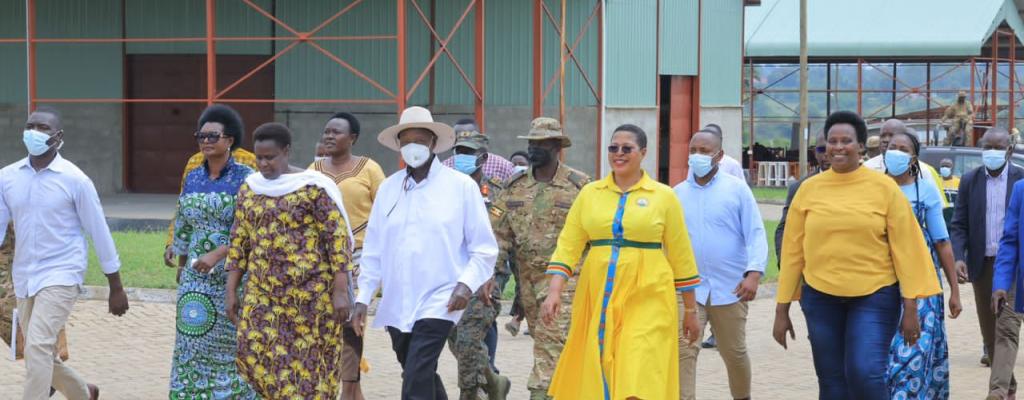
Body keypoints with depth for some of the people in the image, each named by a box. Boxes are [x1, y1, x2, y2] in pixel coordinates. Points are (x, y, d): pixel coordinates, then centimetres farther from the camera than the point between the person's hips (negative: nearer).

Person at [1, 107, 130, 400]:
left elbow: (100, 233, -3)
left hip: (61, 275, -5)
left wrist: (116, 288, 0)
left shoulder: (74, 179, -8)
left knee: (37, 347, -22)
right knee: (43, 355, 15)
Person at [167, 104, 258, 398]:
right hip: (196, 277, 5)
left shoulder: (244, 178, -6)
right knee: (194, 342, 4)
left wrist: (216, 255, -22)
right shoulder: (192, 179, 10)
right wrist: (181, 266, 17)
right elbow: (183, 227, 17)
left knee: (232, 343, 0)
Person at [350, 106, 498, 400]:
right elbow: (373, 250, 13)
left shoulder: (461, 186, -2)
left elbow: (484, 248, 0)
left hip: (438, 301, -5)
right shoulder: (388, 188, 9)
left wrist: (467, 284, -15)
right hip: (395, 304, 5)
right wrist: (363, 298, 9)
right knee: (422, 376, 16)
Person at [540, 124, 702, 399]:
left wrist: (690, 310, 8)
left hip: (647, 300, -3)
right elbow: (568, 245, 4)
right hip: (598, 300, 3)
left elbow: (681, 255, 6)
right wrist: (555, 291, -9)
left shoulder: (663, 196, 2)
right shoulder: (589, 193, 8)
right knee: (598, 377, 9)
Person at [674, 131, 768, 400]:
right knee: (684, 350, -12)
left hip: (729, 287, -1)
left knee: (734, 352, 12)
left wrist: (754, 274, -19)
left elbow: (756, 233, -6)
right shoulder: (677, 194, 6)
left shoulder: (737, 189, -1)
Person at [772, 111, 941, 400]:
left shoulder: (884, 188, -3)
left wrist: (911, 308, -5)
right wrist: (782, 310, 5)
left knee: (866, 375, -16)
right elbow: (792, 250, 5)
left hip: (874, 296, -3)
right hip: (821, 297, 3)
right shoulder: (809, 189, 2)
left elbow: (905, 248, -2)